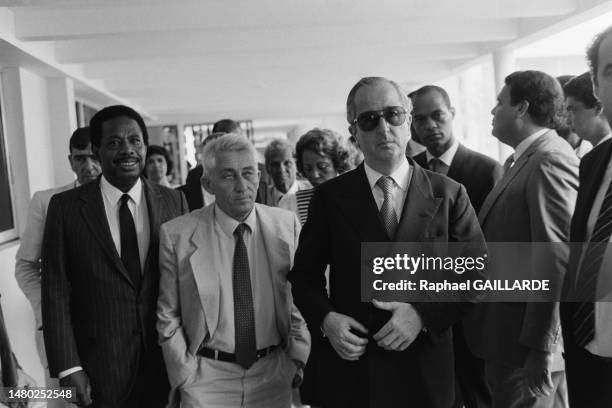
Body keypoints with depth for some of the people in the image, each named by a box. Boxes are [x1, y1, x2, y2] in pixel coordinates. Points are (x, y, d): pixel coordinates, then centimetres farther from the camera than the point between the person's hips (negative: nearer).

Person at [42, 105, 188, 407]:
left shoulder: (174, 201, -2)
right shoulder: (65, 207, -5)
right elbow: (56, 292, -5)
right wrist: (68, 367, -8)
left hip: (166, 363, 1)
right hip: (100, 369, -1)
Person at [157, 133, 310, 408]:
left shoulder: (287, 225, -6)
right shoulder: (177, 235, -10)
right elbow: (168, 315, -2)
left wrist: (299, 358, -2)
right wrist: (184, 375, -4)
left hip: (274, 373, 2)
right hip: (207, 377, -2)